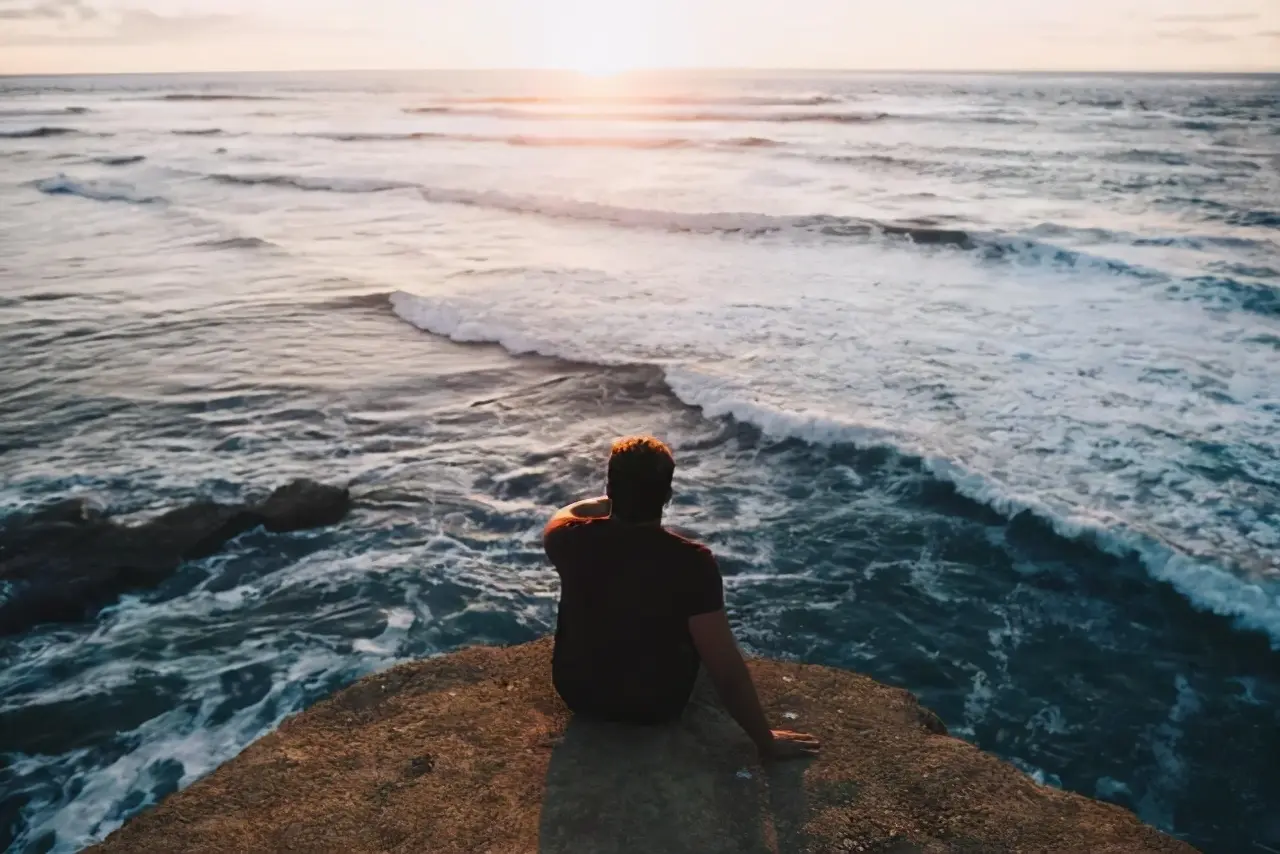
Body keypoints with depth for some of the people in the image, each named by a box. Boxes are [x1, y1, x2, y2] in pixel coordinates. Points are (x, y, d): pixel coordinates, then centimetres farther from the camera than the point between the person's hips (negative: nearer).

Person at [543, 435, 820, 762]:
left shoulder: (573, 540, -21)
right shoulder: (692, 561, -29)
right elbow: (727, 670, -26)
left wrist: (614, 498, 20)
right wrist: (766, 740, -13)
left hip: (577, 692, 2)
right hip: (658, 705, -2)